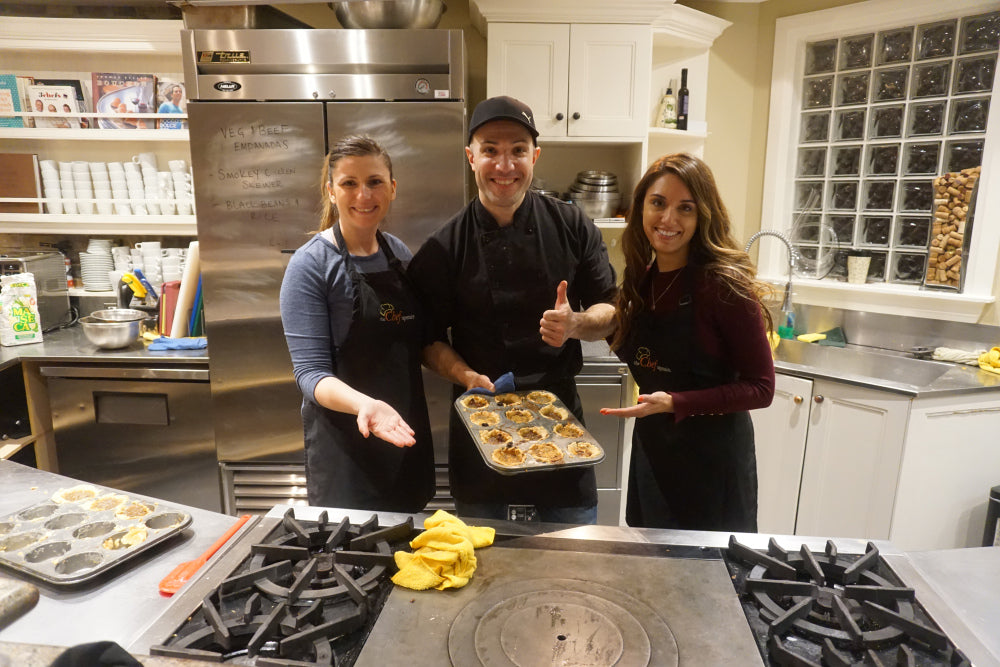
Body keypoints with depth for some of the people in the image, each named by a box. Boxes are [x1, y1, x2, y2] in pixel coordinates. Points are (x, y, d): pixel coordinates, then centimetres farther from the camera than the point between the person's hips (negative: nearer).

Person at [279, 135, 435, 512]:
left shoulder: (400, 253, 4)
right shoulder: (310, 265, -13)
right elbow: (311, 372, -17)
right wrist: (363, 404, -36)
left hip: (407, 431, 6)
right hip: (346, 441, -5)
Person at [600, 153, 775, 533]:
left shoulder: (723, 285, -19)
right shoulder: (642, 279, -1)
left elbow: (760, 387, -16)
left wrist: (674, 404, -26)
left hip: (711, 457, -6)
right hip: (650, 448, 6)